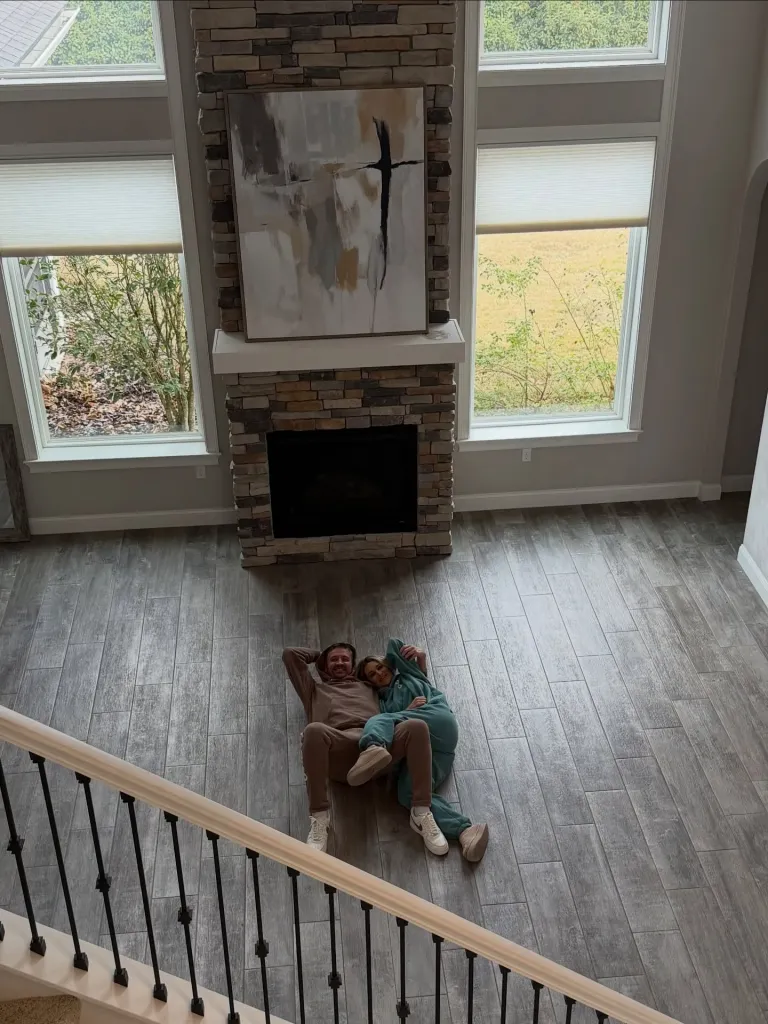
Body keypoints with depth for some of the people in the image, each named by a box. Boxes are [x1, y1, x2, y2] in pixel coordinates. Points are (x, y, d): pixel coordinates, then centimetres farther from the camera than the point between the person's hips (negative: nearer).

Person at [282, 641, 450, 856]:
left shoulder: (369, 686, 41)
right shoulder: (315, 689, 38)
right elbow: (290, 654, 35)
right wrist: (319, 655, 47)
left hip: (376, 744, 2)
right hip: (338, 749, -2)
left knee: (416, 727, -30)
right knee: (314, 730, -39)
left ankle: (421, 813, -26)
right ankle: (319, 817, -31)